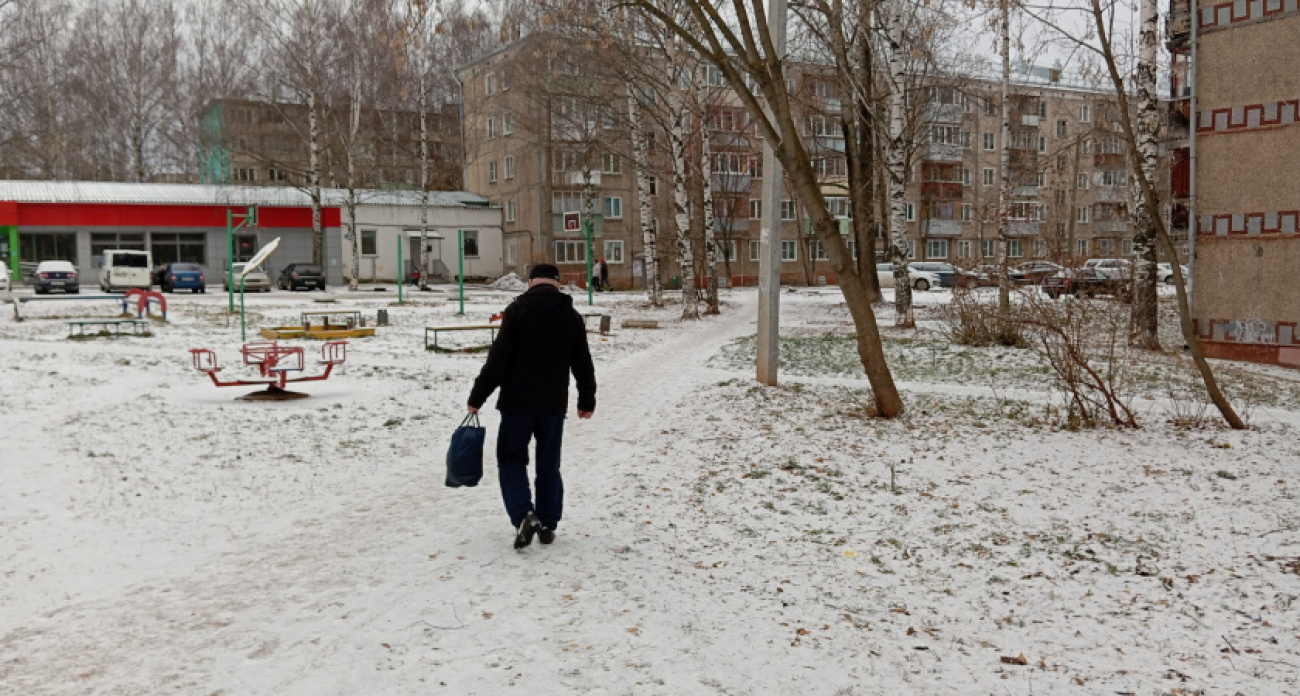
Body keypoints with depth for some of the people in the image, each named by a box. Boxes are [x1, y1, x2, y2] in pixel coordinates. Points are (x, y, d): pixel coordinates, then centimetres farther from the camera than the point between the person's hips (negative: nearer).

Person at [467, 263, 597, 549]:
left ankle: (523, 515, -9)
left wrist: (477, 396, -6)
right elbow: (583, 364, 12)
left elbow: (498, 359, -12)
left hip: (517, 403, -3)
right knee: (549, 466, 14)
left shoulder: (517, 310, -7)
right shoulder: (572, 316, 5)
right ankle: (548, 525, 17)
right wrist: (587, 400, 25)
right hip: (554, 405, 3)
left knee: (511, 460, 9)